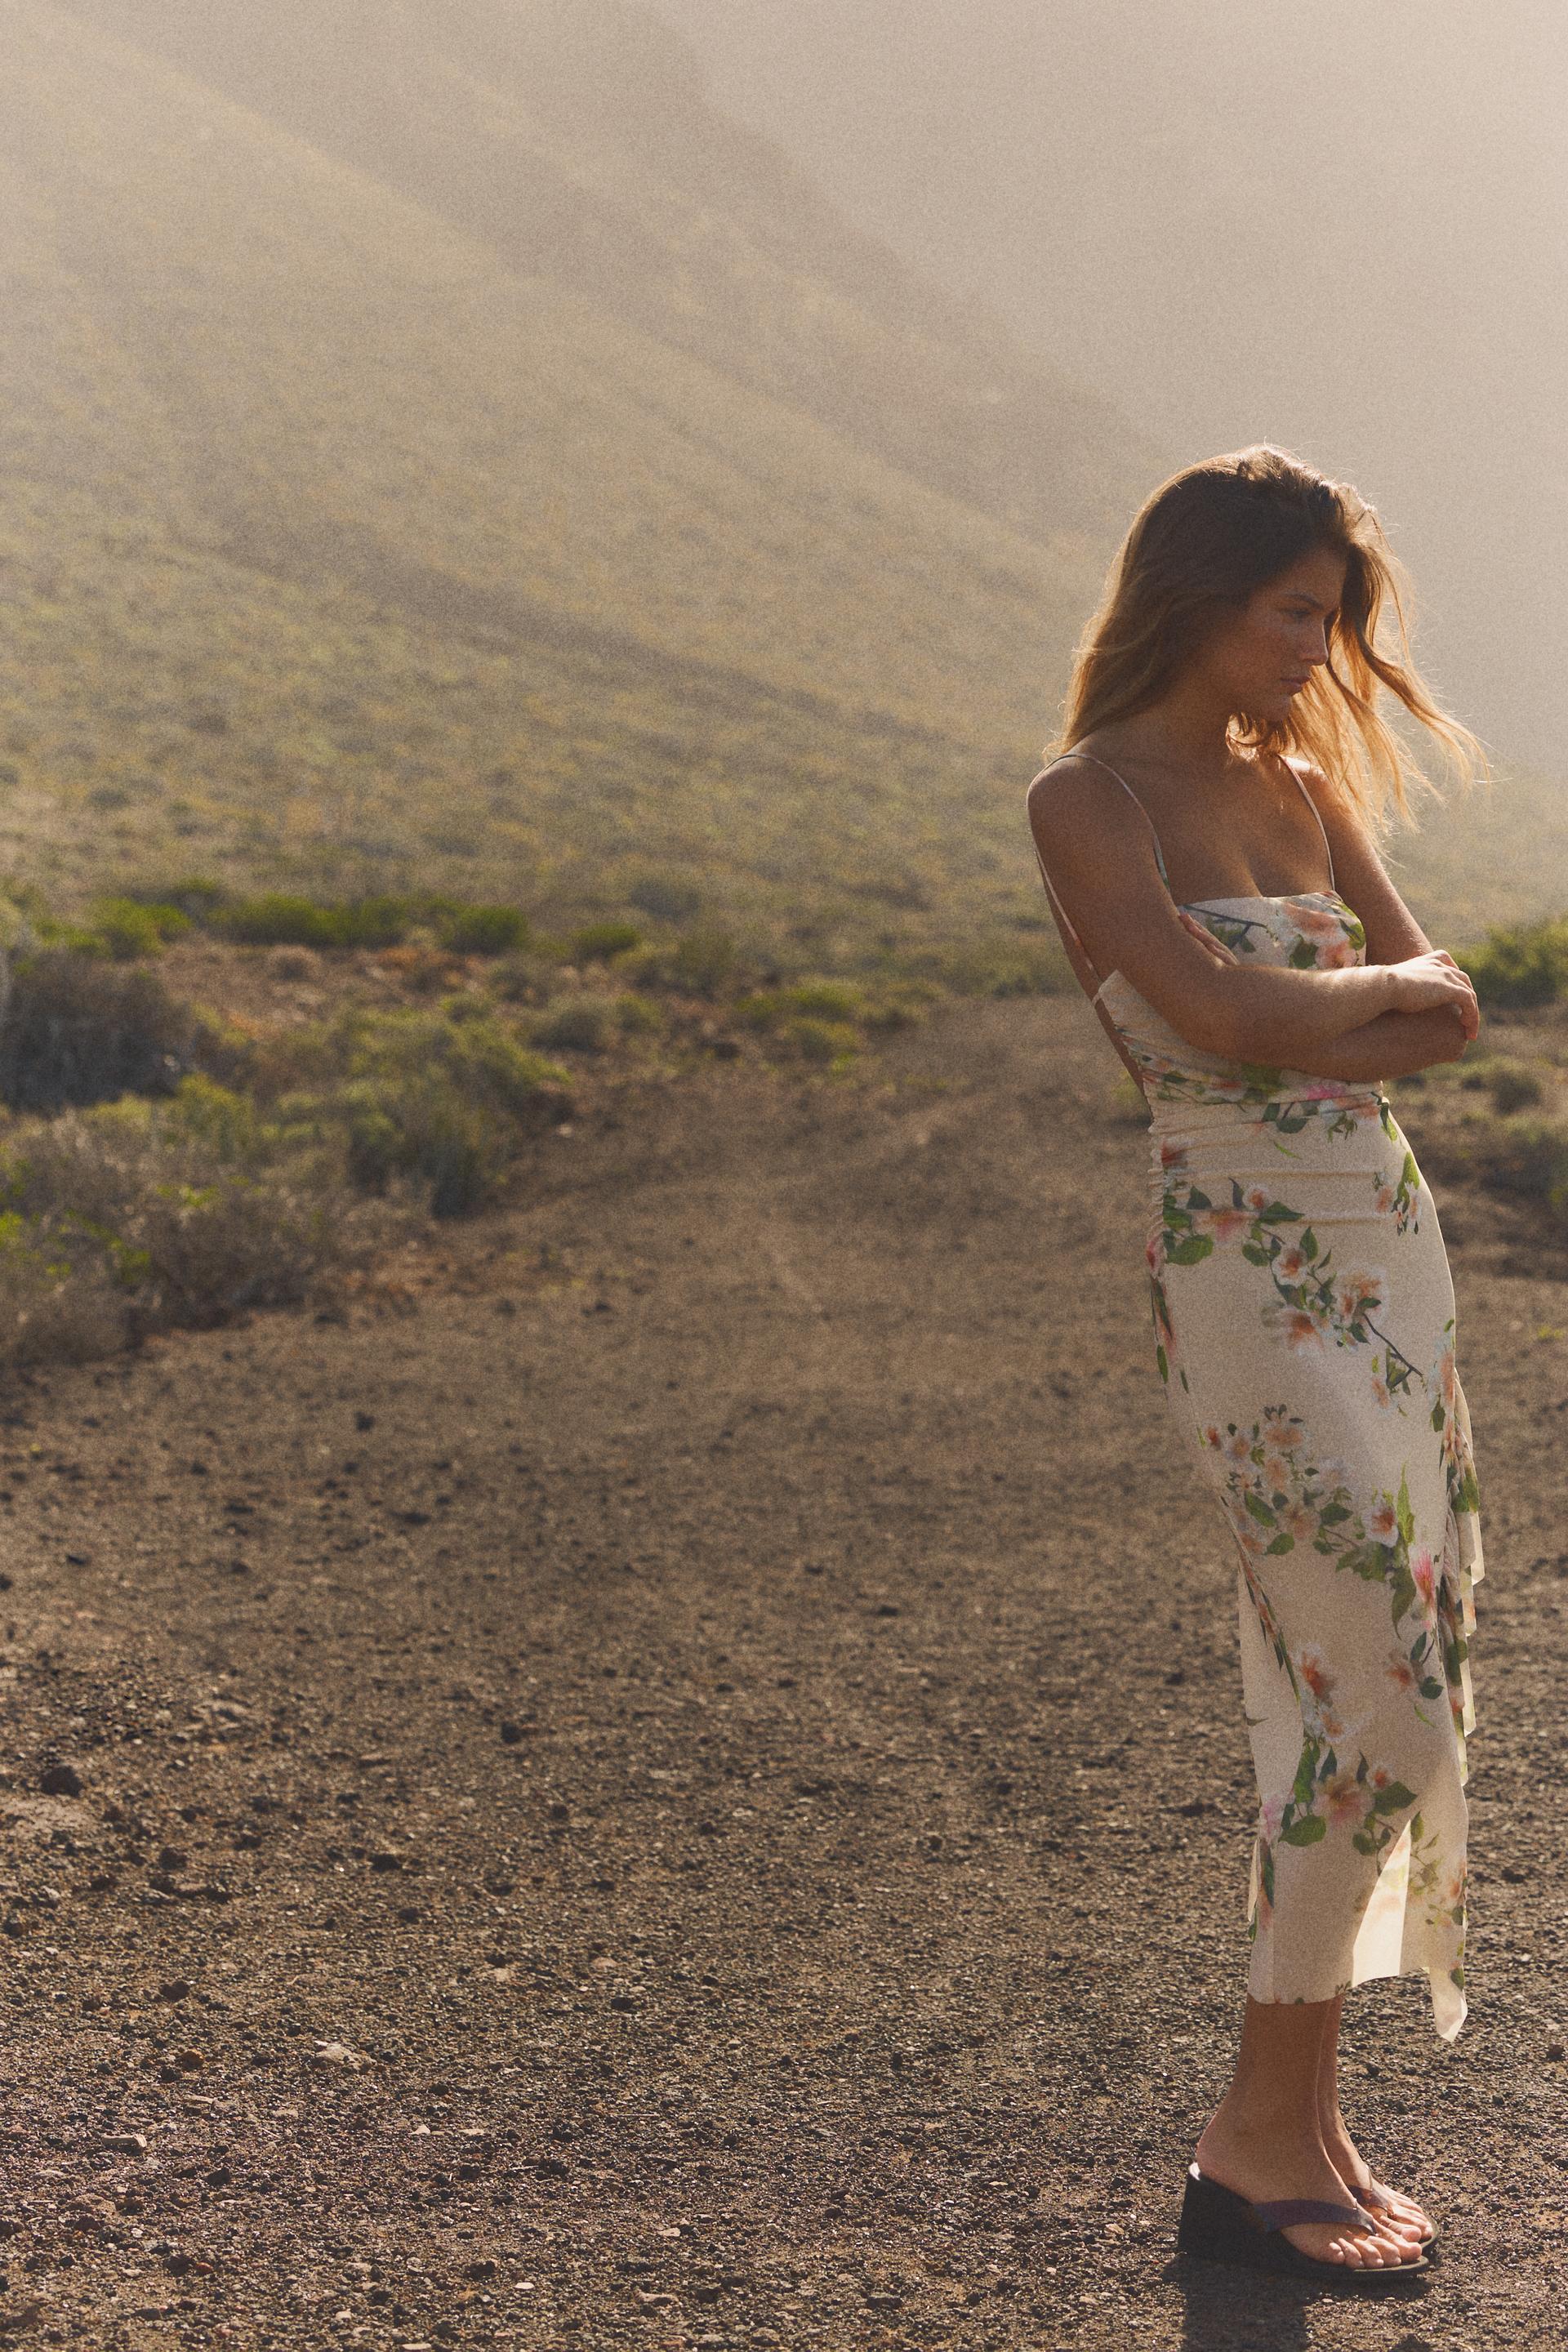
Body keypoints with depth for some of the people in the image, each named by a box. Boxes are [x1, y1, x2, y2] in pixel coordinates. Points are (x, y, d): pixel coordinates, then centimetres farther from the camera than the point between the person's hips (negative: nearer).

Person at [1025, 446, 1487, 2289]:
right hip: (1250, 1273, -8)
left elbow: (1449, 1009, 6)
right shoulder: (1089, 798, -6)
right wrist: (1369, 988, -2)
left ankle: (1302, 2117, 22)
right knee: (1385, 1706, -8)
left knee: (1358, 1703, 10)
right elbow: (1223, 1011, -19)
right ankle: (1259, 2141, 7)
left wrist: (1304, 1026, -11)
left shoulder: (1305, 786, 15)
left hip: (1388, 1255, 8)